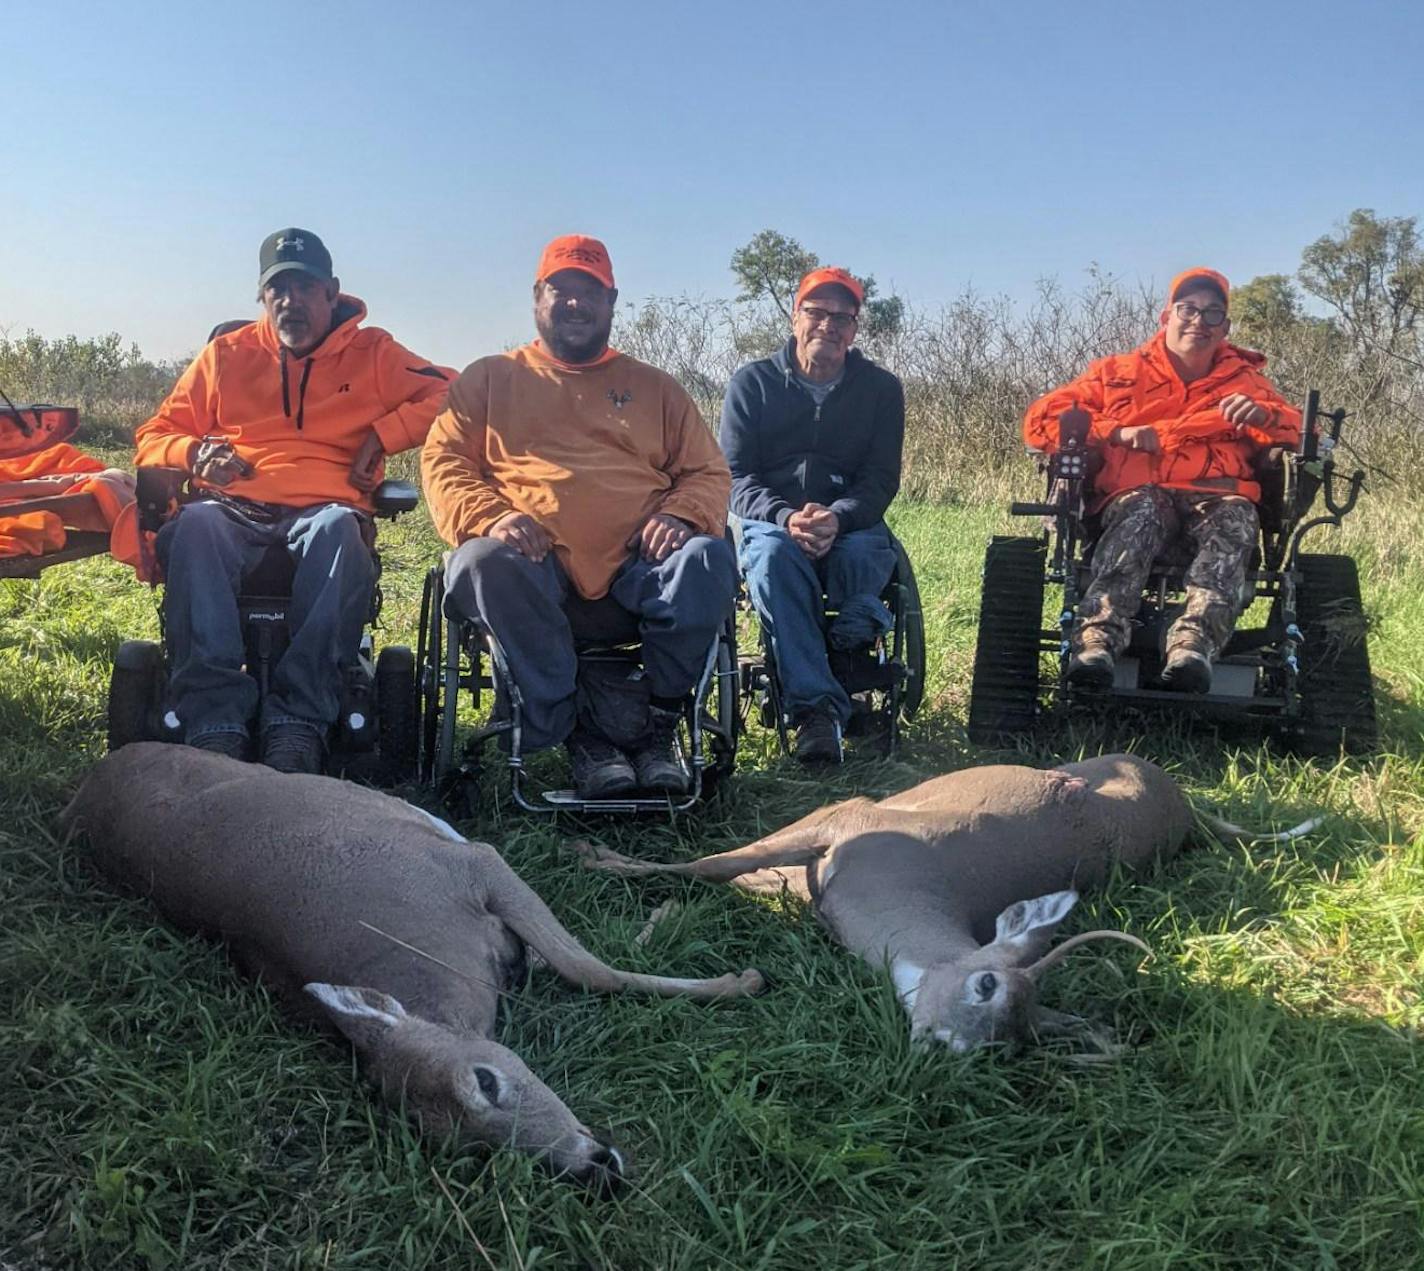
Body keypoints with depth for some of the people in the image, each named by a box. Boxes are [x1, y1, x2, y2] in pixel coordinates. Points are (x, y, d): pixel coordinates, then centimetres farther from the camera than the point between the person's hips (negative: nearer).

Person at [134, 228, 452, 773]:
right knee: (195, 524, -36)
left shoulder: (372, 353, 19)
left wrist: (381, 436, -1)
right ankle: (214, 721, -45)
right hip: (234, 512, 2)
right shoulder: (225, 354, 23)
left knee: (338, 529, -40)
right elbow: (154, 438, 24)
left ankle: (299, 721, -45)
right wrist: (193, 452, 1)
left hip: (324, 511, -1)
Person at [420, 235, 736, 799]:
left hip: (637, 566, 1)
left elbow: (708, 472, 19)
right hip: (536, 566, -1)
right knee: (482, 563, -35)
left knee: (709, 559, -31)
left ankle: (655, 721, -14)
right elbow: (443, 461, 10)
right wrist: (490, 518, -11)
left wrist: (681, 515, -5)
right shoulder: (489, 379, 22)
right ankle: (579, 731, -23)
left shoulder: (655, 387, 26)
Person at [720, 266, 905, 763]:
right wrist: (786, 519, -22)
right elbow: (736, 477, -1)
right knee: (773, 556, -37)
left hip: (852, 524, 1)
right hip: (772, 522, 0)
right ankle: (816, 706, -43)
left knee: (863, 553, -38)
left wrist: (836, 518, -22)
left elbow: (881, 479, 0)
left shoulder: (881, 389, 9)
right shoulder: (752, 383, 7)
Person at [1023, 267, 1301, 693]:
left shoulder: (1246, 381, 27)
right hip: (1140, 493, -1)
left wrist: (1262, 415, -8)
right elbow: (1041, 418, 14)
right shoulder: (1119, 373, 23)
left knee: (1233, 524, -36)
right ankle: (1096, 639, -58)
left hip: (1220, 497, 1)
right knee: (1139, 518, -38)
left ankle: (1194, 641, -59)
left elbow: (1303, 435, 16)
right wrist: (1118, 433, -1)